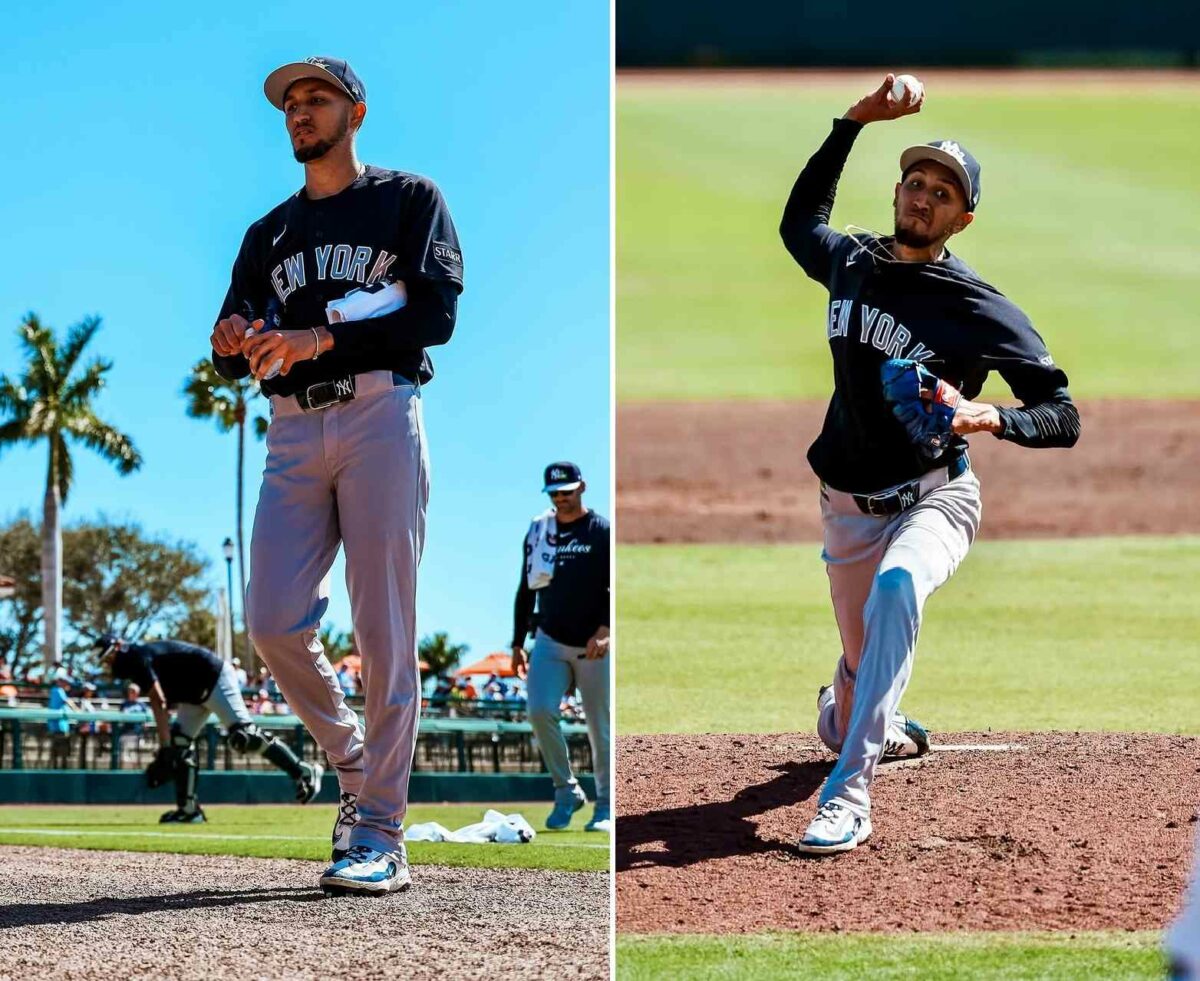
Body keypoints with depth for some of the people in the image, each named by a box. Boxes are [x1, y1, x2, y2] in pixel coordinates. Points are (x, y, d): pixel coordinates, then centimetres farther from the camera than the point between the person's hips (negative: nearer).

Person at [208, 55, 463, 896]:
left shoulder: (409, 200, 10)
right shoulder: (270, 234, 23)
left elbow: (435, 312, -5)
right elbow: (236, 359, 17)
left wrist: (320, 339, -15)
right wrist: (234, 345, -8)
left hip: (380, 416, -4)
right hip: (294, 430, 5)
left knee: (384, 631, -9)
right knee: (274, 622, -8)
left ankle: (380, 834, -9)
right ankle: (353, 759, 16)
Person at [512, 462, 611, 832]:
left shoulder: (602, 532, -3)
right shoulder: (538, 531, 9)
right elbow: (526, 589, 15)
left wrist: (605, 630, -23)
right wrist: (518, 643, 12)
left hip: (593, 645, -3)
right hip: (550, 641, 3)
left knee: (600, 727, 1)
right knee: (540, 711, -16)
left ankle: (605, 806, 12)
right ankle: (566, 790, -1)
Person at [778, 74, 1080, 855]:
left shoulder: (983, 311, -12)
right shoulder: (850, 263, 3)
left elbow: (1063, 419, -12)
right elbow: (800, 219, 27)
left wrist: (993, 419, -33)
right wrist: (852, 124, 16)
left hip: (933, 501, -5)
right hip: (849, 506, 5)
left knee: (896, 586, -37)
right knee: (863, 665, 12)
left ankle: (849, 795, -40)